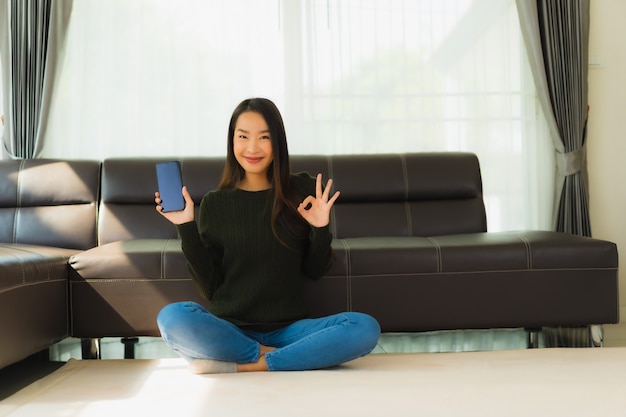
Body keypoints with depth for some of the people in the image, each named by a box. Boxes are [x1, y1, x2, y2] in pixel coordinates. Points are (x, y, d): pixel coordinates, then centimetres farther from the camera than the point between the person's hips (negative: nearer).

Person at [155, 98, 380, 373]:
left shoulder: (303, 192, 4)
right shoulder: (214, 203, 4)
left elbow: (314, 272, 10)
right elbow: (209, 288, 2)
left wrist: (321, 229, -8)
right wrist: (186, 228, -6)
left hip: (288, 328, 1)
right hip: (231, 329, -1)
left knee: (365, 329, -26)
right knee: (171, 317, -31)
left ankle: (238, 366, -19)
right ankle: (269, 356, -13)